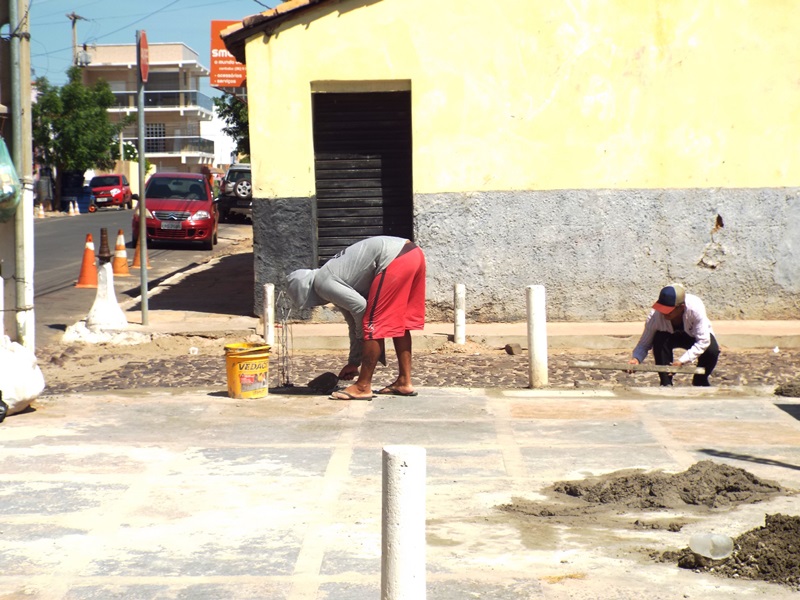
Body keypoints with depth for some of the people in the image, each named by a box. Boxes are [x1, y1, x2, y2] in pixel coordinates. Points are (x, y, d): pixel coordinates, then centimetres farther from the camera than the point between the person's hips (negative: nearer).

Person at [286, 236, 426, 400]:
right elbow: (355, 324, 33)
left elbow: (359, 307, -10)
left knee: (374, 323, -3)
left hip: (395, 260, -10)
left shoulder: (322, 283, -3)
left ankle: (363, 387, 2)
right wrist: (353, 362, 39)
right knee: (399, 323, 19)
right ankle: (404, 382, 22)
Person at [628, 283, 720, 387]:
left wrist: (682, 360, -43)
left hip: (695, 335, -1)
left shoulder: (695, 308, -39)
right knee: (660, 340, -35)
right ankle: (666, 384, -17)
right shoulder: (655, 316, -34)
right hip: (671, 335, 1)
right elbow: (644, 343, -23)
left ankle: (700, 382, 1)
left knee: (712, 350, -32)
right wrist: (636, 358, -45)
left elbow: (703, 341, -35)